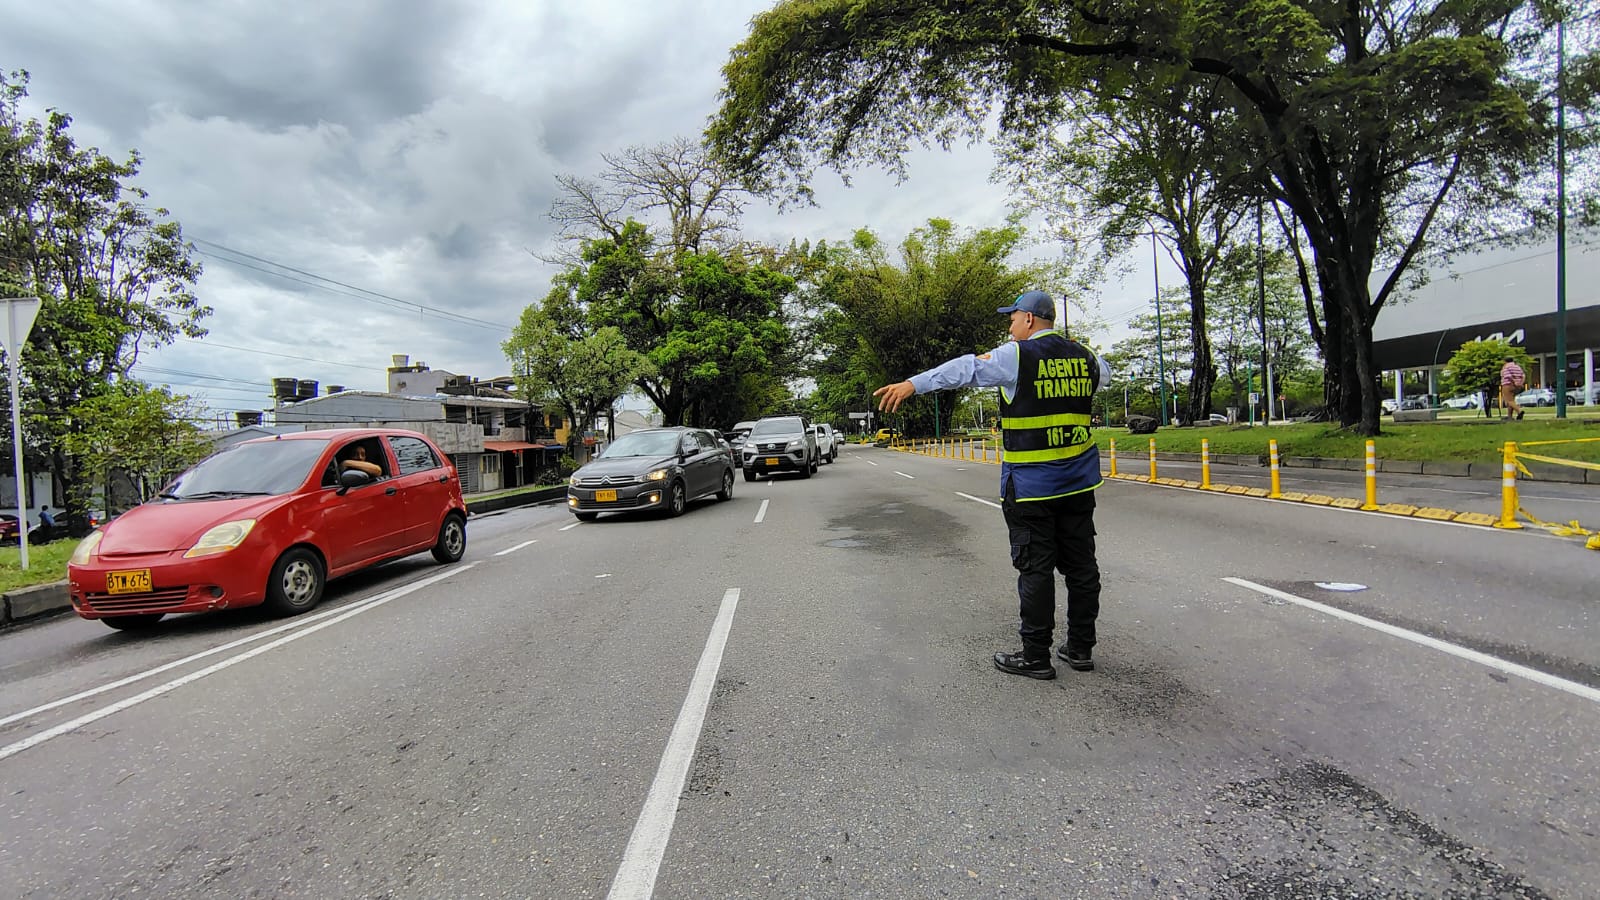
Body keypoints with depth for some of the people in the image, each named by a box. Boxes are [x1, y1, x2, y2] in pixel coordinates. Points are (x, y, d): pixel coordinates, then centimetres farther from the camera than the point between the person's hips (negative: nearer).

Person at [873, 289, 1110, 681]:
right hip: (1079, 483, 7)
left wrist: (912, 384, -18)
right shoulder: (1085, 357, 11)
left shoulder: (1018, 355, -10)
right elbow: (1103, 373, 33)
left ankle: (1035, 656, 9)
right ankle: (1080, 648, 23)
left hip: (1030, 485, -6)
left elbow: (966, 368, -17)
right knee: (1081, 564, 12)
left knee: (1035, 568, 0)